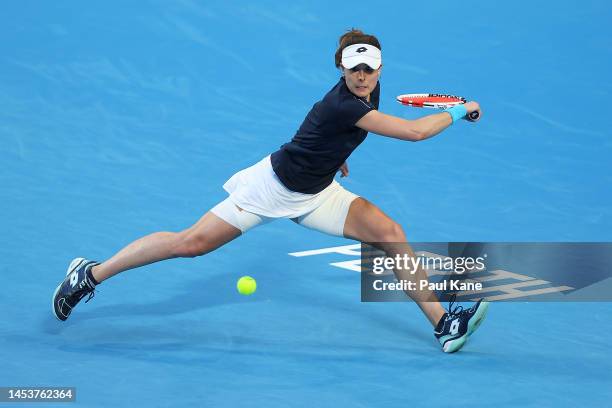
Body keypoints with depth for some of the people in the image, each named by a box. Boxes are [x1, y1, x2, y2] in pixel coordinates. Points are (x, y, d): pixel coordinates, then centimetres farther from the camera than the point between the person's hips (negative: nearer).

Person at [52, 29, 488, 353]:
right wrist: (458, 111, -22)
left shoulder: (370, 90, -4)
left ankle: (443, 323, -5)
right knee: (191, 243, -8)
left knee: (391, 233, -9)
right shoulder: (343, 105, -31)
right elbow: (414, 131, -35)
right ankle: (91, 274, 7)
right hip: (274, 185, -8)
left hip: (316, 194, 8)